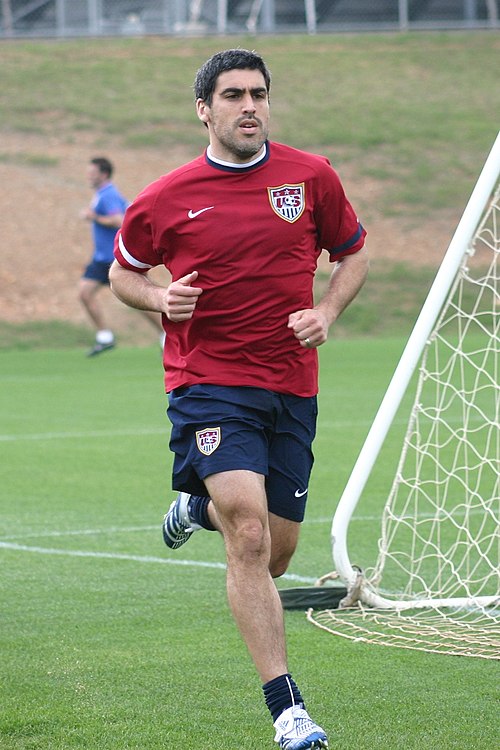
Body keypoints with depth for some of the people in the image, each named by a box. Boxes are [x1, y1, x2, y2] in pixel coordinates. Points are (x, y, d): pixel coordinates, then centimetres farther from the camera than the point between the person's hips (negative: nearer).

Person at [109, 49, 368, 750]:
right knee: (250, 535, -20)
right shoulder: (167, 198, -2)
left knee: (274, 558, 11)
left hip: (291, 387, 3)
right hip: (208, 383, -3)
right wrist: (160, 298, -9)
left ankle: (200, 506, 45)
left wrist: (326, 311, -2)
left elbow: (354, 252, 16)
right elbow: (123, 271, 13)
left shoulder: (312, 177, 2)